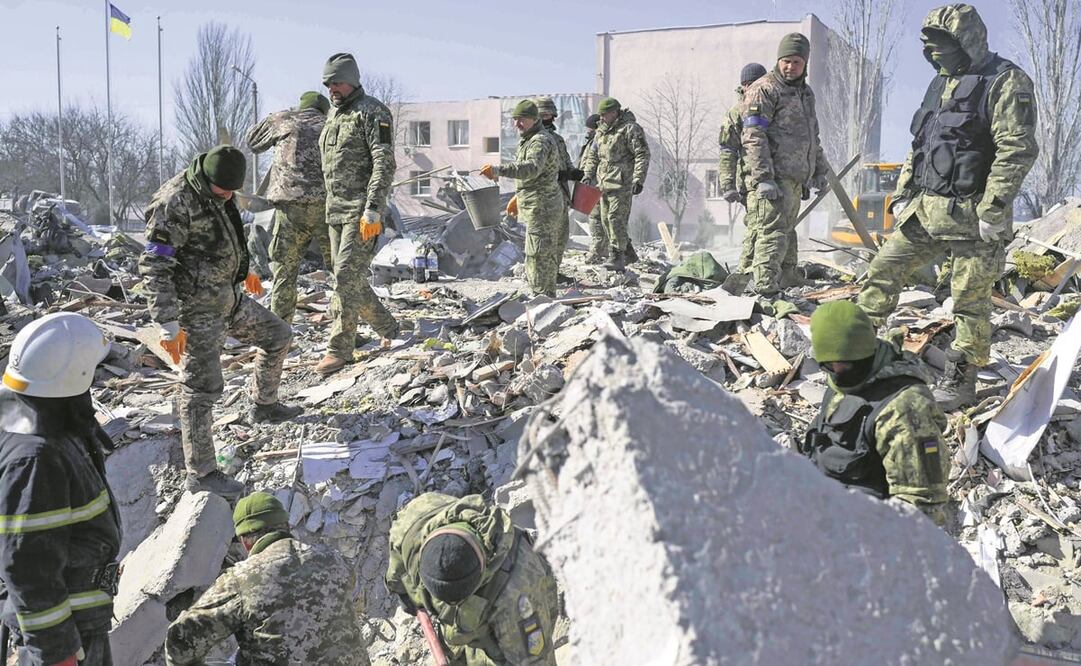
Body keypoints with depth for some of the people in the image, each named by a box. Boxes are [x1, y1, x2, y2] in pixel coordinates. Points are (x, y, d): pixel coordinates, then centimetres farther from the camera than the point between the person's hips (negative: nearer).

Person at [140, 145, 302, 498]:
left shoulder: (215, 193, 5)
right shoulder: (175, 204, -23)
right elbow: (154, 267, -24)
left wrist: (243, 270, 36)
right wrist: (168, 326, -27)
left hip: (229, 298, 9)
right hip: (198, 309, -9)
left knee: (278, 335, 21)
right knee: (202, 388, -5)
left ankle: (263, 405, 41)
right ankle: (201, 473, 5)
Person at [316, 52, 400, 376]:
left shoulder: (373, 112, -8)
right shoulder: (334, 114, 18)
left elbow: (385, 164, -16)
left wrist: (373, 211, -23)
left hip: (362, 210, -9)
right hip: (335, 209, 9)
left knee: (347, 276, -12)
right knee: (349, 278, 10)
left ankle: (340, 349, -6)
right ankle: (387, 328, 26)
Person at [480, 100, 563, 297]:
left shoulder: (540, 141, -17)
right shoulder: (528, 140, 18)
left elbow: (531, 168, -36)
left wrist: (498, 170, -45)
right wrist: (518, 197, 26)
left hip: (541, 208, -11)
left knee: (538, 255, -9)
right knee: (548, 255, 17)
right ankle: (548, 294, 27)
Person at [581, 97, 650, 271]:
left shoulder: (630, 129, -8)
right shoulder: (601, 130, 16)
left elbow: (643, 155, -12)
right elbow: (593, 155, 22)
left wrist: (638, 179, -19)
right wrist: (588, 175, 10)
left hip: (621, 183, -8)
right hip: (604, 183, 9)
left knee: (616, 218, -13)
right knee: (606, 219, 11)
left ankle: (617, 258, -9)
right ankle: (628, 252, 23)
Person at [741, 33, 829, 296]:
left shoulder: (806, 92, 22)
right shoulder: (763, 90, -7)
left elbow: (813, 136, 32)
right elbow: (753, 137, -16)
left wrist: (819, 170, 27)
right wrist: (764, 178, -23)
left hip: (795, 180, 9)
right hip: (772, 179, -9)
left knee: (787, 234, 14)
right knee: (774, 233, -15)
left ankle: (788, 284, 21)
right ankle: (765, 290, -18)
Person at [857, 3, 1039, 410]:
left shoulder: (1005, 82, -9)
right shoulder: (942, 83, 16)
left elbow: (1017, 151, -17)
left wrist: (992, 211, -21)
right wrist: (902, 195, 14)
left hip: (969, 218, -8)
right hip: (924, 209, 8)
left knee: (970, 300, 0)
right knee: (882, 270, 8)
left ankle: (960, 382, 10)